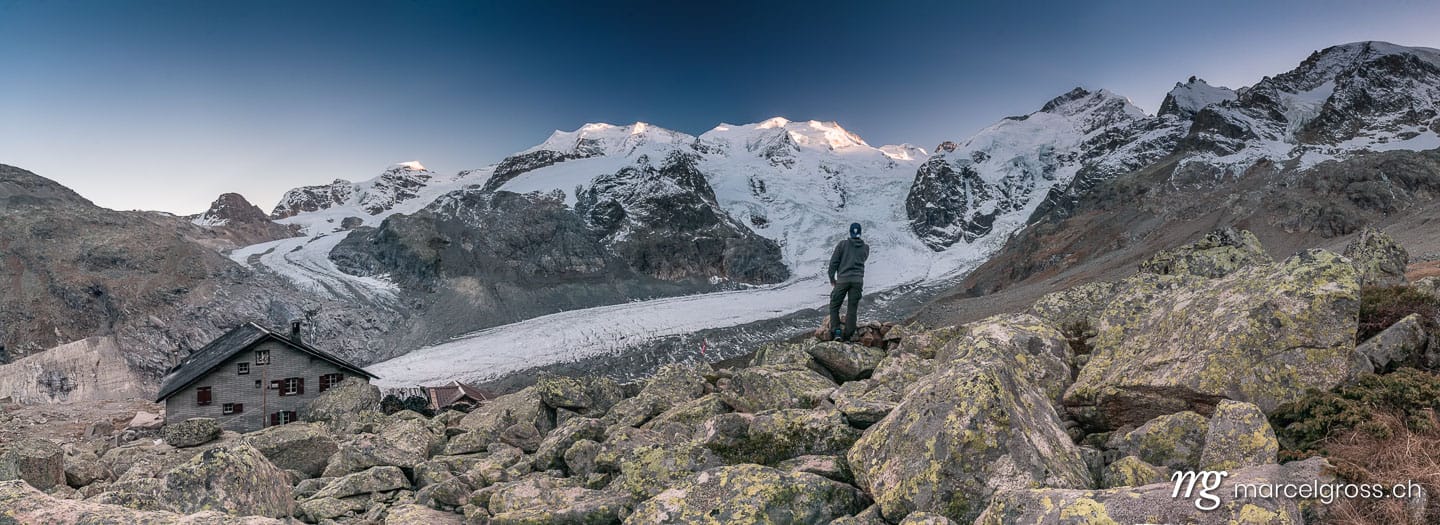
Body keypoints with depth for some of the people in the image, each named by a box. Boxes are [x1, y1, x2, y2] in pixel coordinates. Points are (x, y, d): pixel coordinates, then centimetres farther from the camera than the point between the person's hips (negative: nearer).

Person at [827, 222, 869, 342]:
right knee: (852, 308, 6)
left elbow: (834, 261, -3)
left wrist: (832, 277, 8)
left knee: (834, 306, 9)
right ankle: (847, 335, 3)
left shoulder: (842, 244, -2)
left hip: (842, 279, -2)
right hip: (858, 280, 2)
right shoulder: (865, 247, 5)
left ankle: (836, 331, -4)